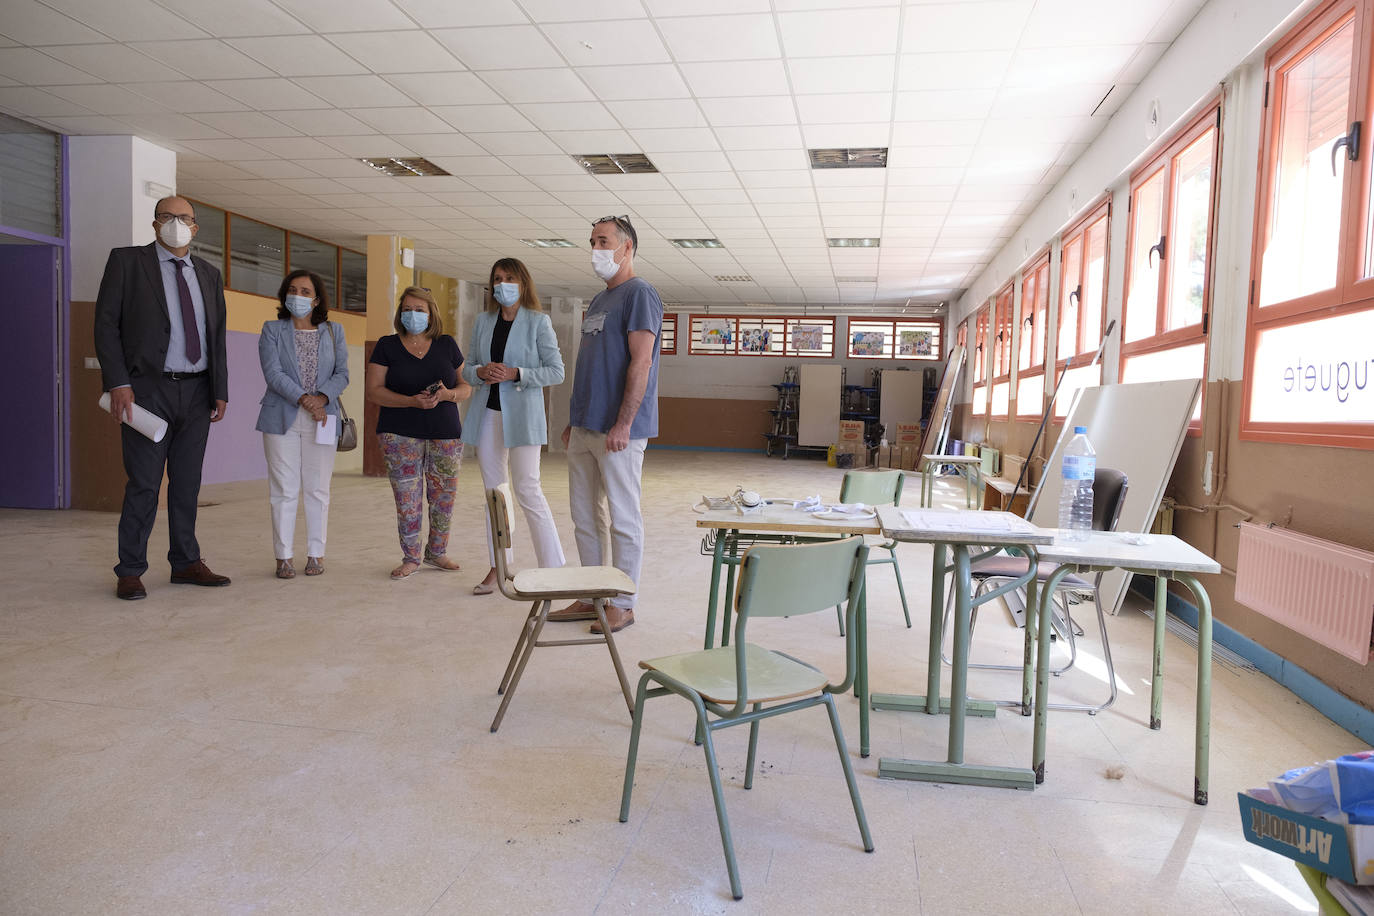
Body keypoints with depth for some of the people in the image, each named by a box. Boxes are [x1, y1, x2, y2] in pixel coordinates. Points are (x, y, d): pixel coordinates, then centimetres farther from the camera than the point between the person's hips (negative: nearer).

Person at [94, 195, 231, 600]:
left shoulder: (209, 274, 14)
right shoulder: (126, 261, 2)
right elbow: (106, 324, -4)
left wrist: (220, 391, 7)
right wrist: (118, 383, -13)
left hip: (197, 392, 4)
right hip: (148, 390, -4)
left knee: (187, 483, 10)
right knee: (143, 484, -3)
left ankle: (186, 563, 19)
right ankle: (130, 571, 7)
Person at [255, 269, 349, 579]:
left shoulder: (333, 332, 12)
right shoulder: (272, 330, 7)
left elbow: (342, 374, 4)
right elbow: (273, 373, -6)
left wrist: (322, 397, -14)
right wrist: (303, 398, -18)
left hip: (322, 421, 1)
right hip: (282, 419, -1)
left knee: (318, 489, 4)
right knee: (284, 490, -1)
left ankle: (316, 554, 13)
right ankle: (284, 557, 6)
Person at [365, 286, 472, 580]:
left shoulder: (447, 345, 9)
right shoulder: (387, 346, 4)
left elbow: (466, 387, 9)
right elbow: (374, 391, -3)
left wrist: (448, 394, -14)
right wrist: (412, 401, -17)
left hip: (446, 434, 2)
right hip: (400, 435, -2)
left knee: (443, 497, 6)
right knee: (407, 498, -1)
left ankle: (436, 552, 23)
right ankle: (410, 558, 12)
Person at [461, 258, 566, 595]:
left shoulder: (538, 322, -2)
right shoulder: (483, 321, 12)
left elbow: (556, 371, -6)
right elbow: (467, 368, 14)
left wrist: (515, 374, -17)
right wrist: (480, 373, -9)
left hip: (522, 414, -5)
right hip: (488, 413, 5)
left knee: (527, 490, -9)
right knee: (493, 492, 9)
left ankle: (553, 567, -1)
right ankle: (498, 567, 18)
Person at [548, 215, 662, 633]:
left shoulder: (639, 294, -8)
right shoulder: (598, 301, 19)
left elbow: (641, 363, -17)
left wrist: (623, 425, -22)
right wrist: (574, 421, 18)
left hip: (617, 430, -9)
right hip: (584, 429, 9)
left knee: (623, 519, 0)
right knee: (584, 515, 12)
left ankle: (622, 605, 9)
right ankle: (592, 598, 23)